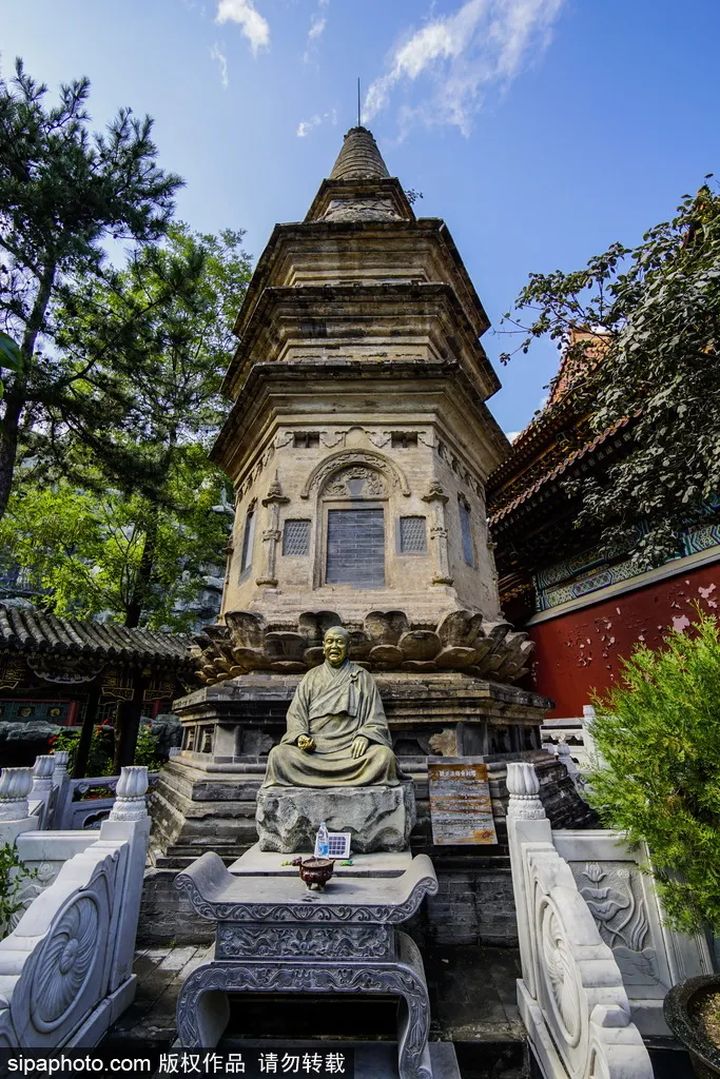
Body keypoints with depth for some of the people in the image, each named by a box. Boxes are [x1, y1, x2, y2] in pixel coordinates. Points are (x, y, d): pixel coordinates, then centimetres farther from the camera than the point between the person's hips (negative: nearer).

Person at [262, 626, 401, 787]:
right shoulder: (312, 676, 17)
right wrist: (300, 735, -10)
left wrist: (364, 736, -13)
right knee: (278, 754, -25)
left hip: (352, 745, -1)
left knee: (385, 755, -30)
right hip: (313, 745, 1)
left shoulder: (362, 677, 13)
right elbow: (295, 713, 10)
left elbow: (376, 718, 7)